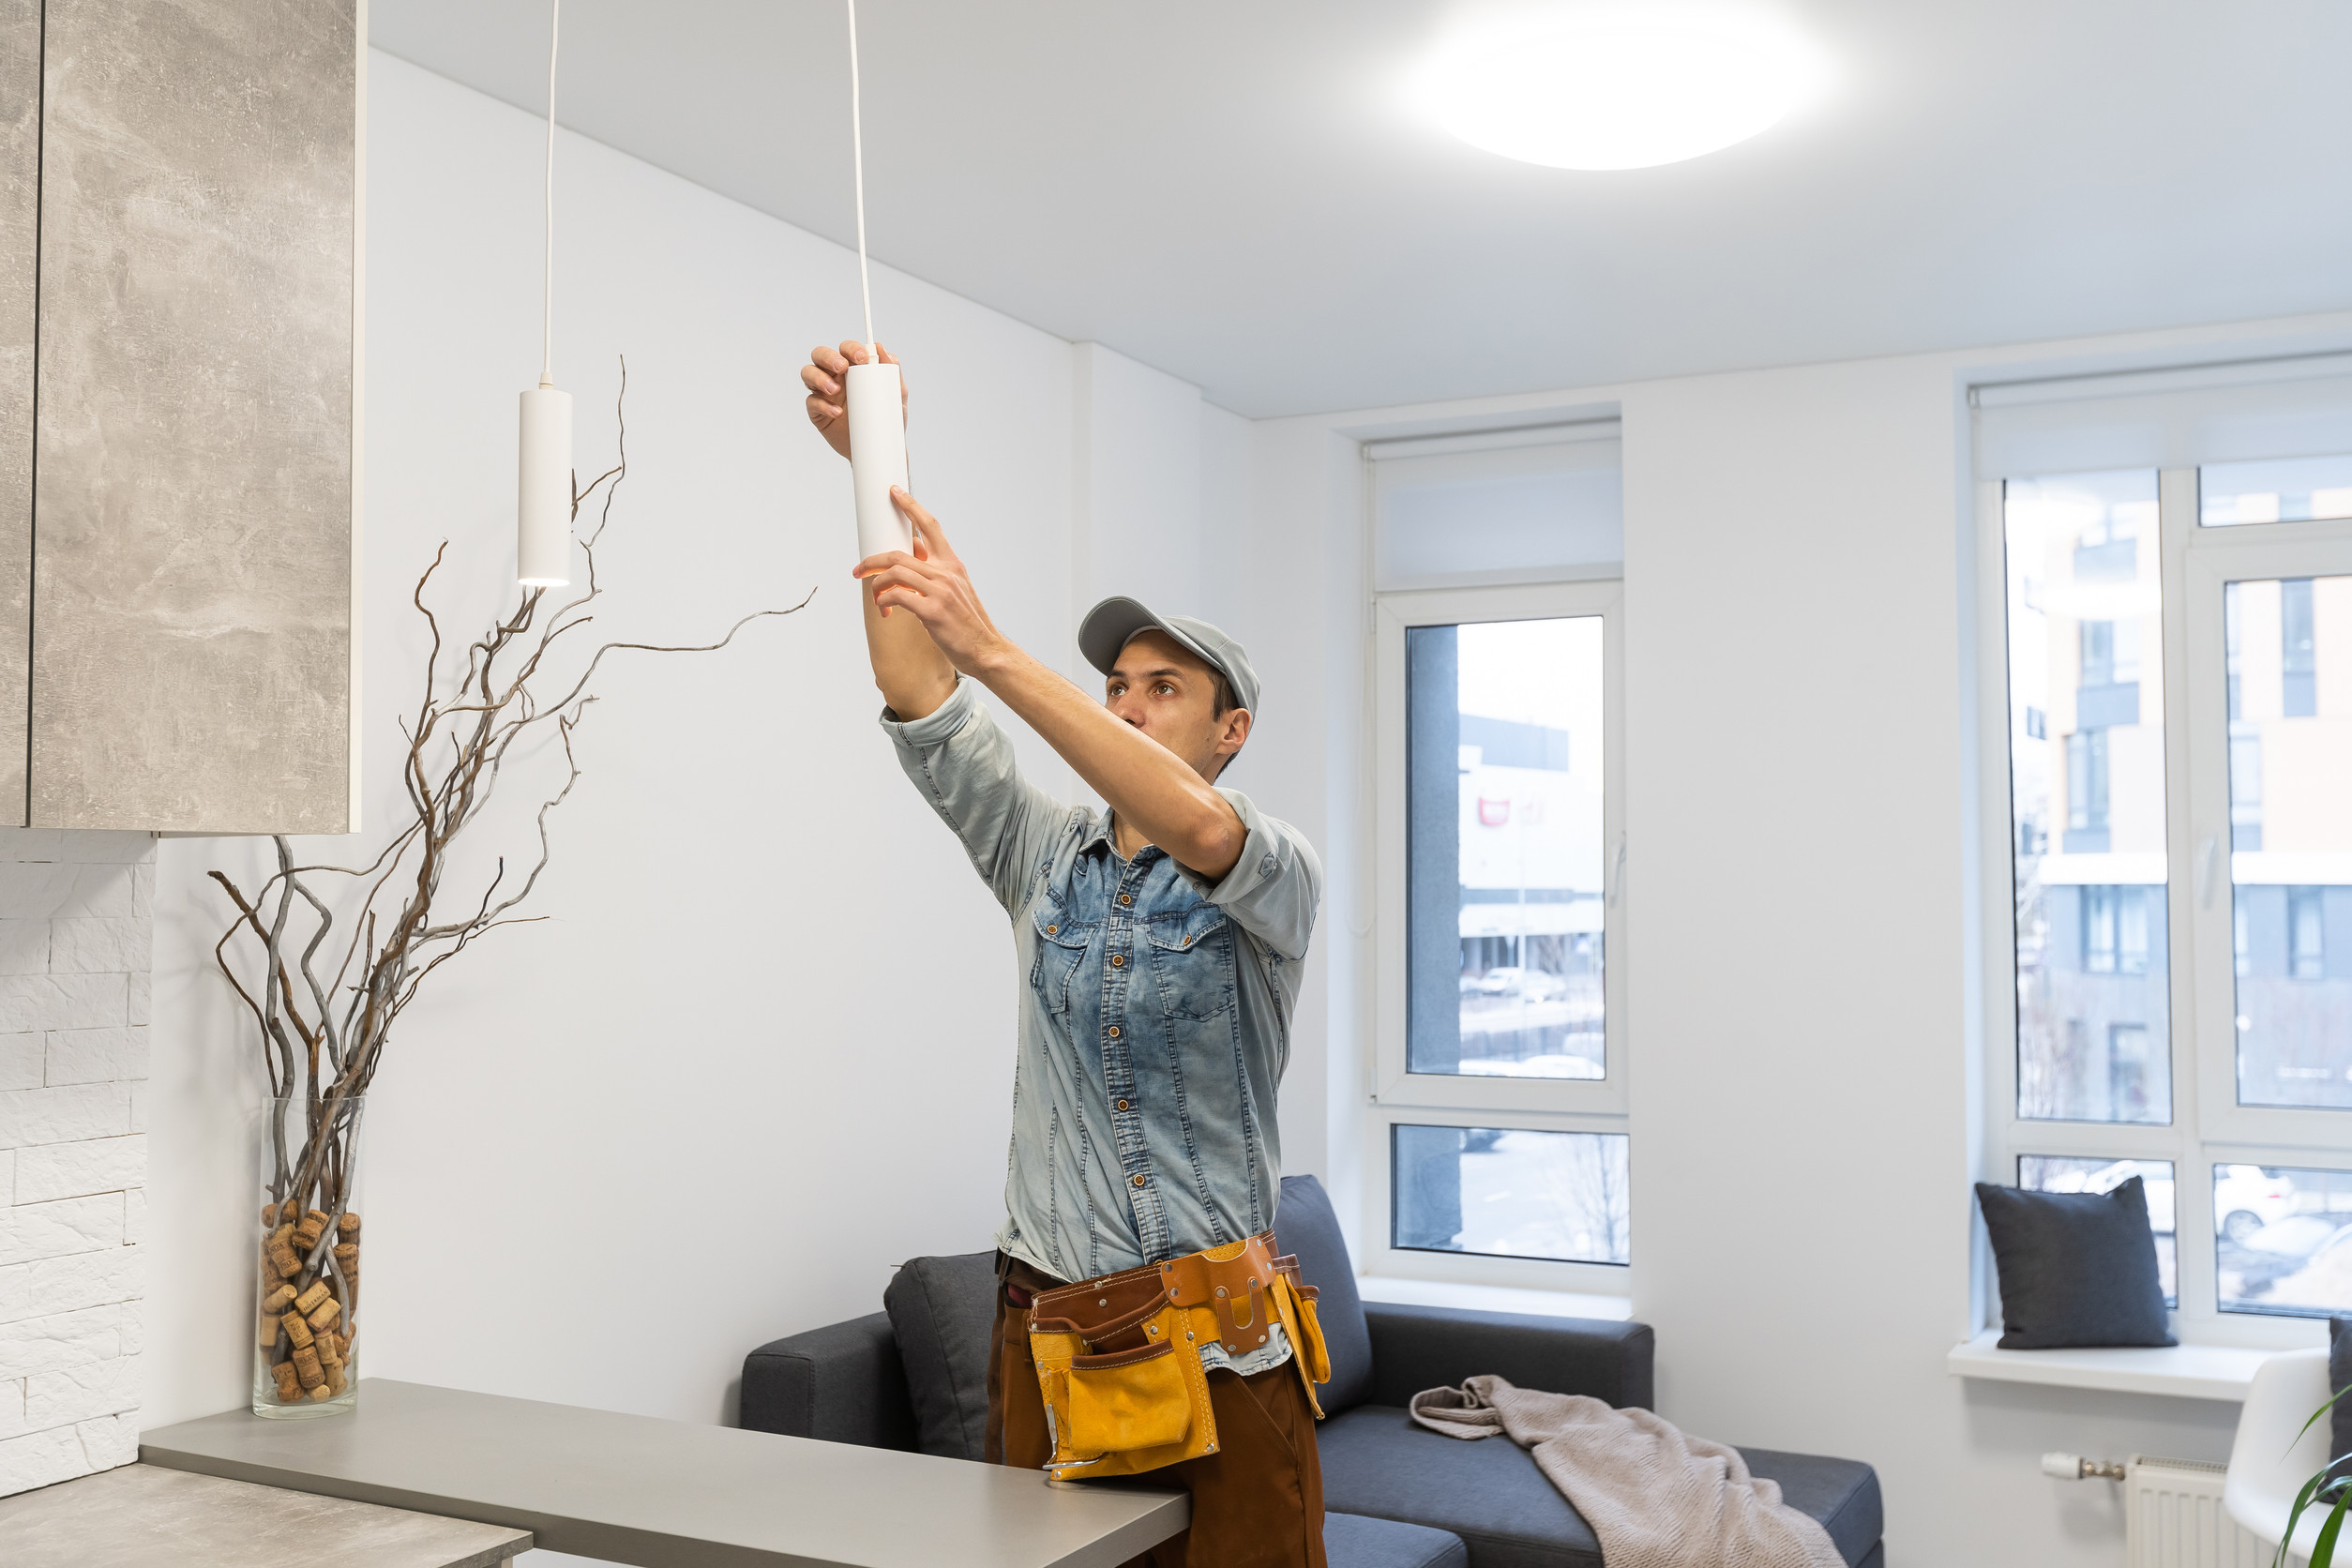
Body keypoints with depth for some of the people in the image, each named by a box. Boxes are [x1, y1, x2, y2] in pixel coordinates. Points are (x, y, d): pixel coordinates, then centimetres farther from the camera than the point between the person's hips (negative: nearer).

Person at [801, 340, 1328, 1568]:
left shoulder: (1281, 874, -5)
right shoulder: (1044, 860, 8)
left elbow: (1200, 831, -29)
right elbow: (922, 709, -5)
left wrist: (992, 650, -35)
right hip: (1046, 1319, 3)